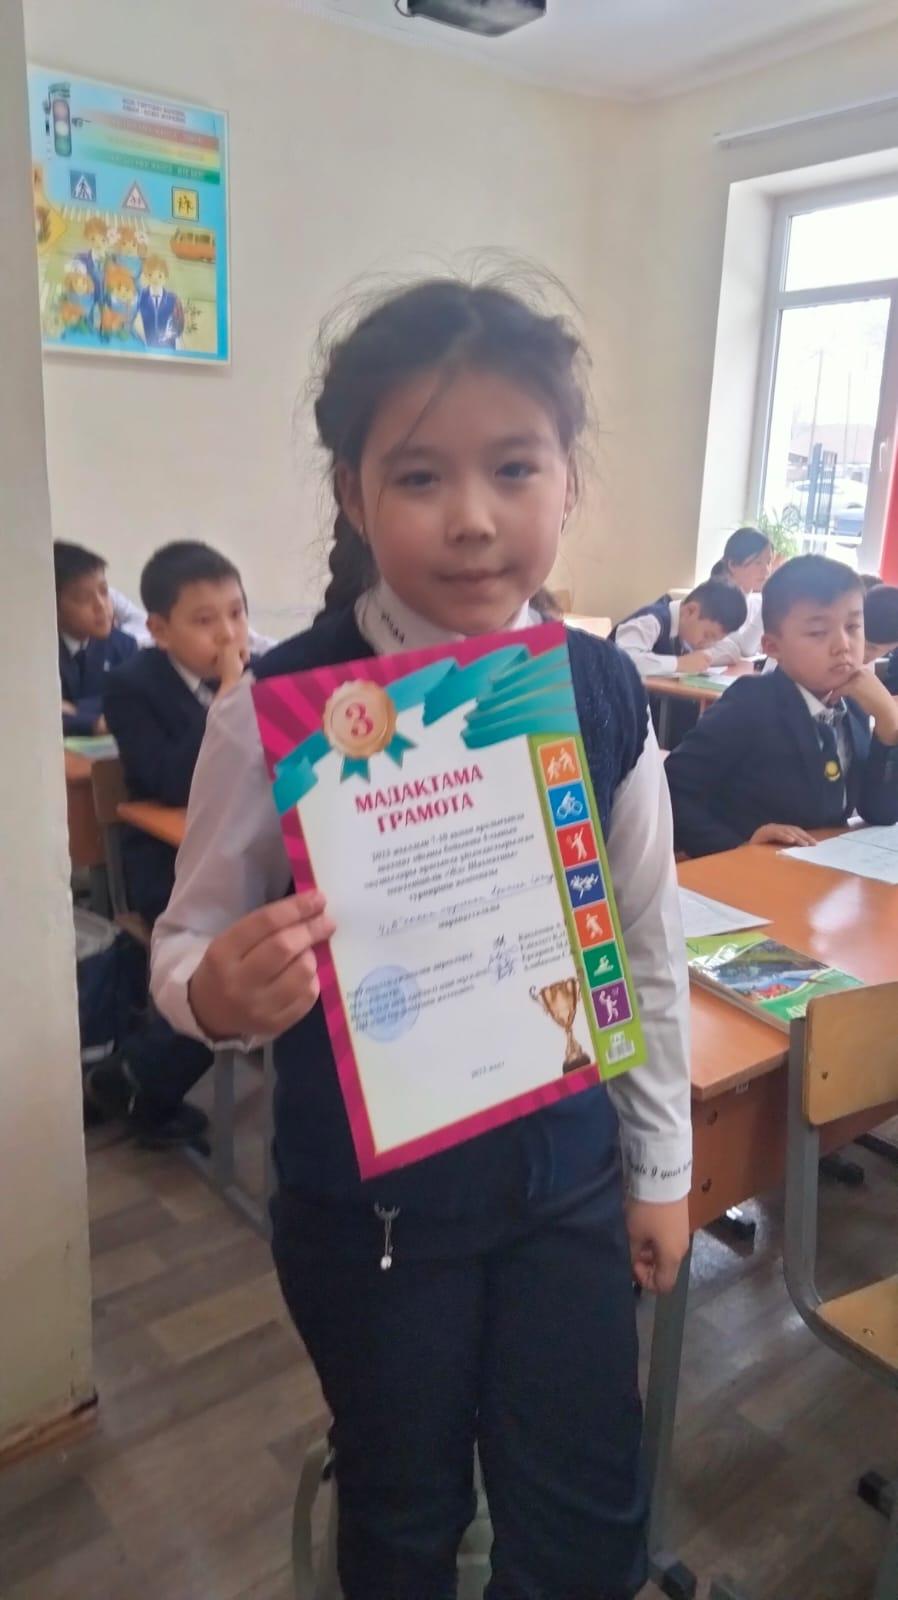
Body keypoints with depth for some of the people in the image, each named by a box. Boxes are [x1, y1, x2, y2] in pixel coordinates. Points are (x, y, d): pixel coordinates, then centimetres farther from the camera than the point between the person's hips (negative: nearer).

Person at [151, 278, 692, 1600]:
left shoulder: (605, 693, -10)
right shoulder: (279, 707, -20)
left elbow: (650, 944, 1)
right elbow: (188, 946, -10)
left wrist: (662, 1165, 8)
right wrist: (221, 990, -33)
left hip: (567, 1177, 3)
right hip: (368, 1196, -2)